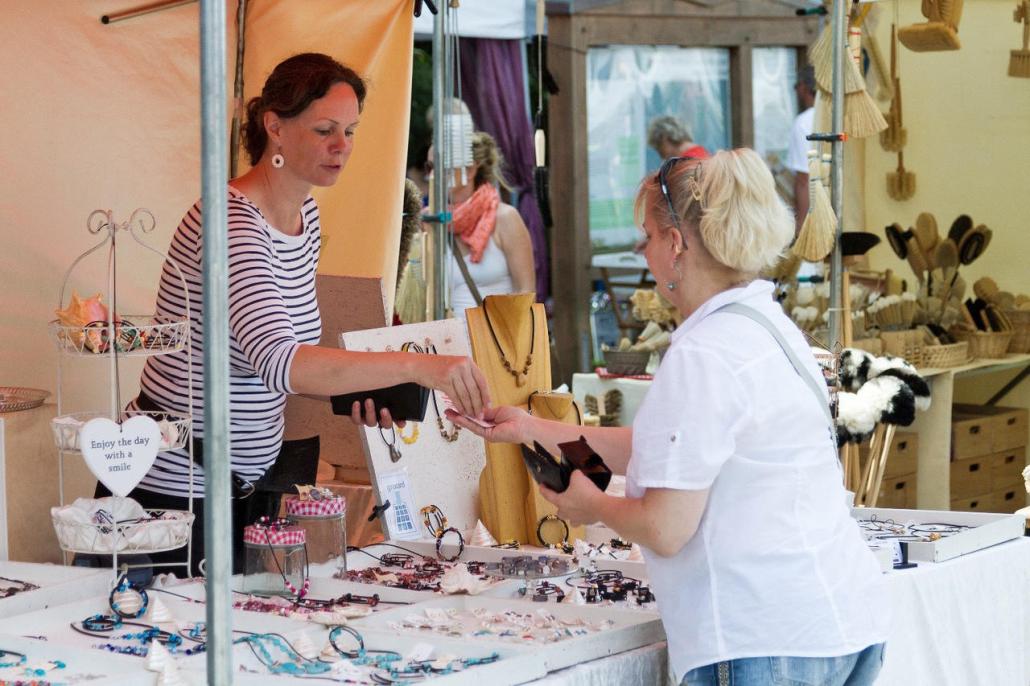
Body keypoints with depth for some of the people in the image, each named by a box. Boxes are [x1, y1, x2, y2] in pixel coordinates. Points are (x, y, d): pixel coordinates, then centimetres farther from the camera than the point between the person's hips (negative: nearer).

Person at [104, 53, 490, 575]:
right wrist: (414, 366, -45)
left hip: (250, 479, 9)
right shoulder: (232, 223, -24)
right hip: (173, 487, -9)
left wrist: (349, 393, -3)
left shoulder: (305, 216, 5)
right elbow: (277, 361, -38)